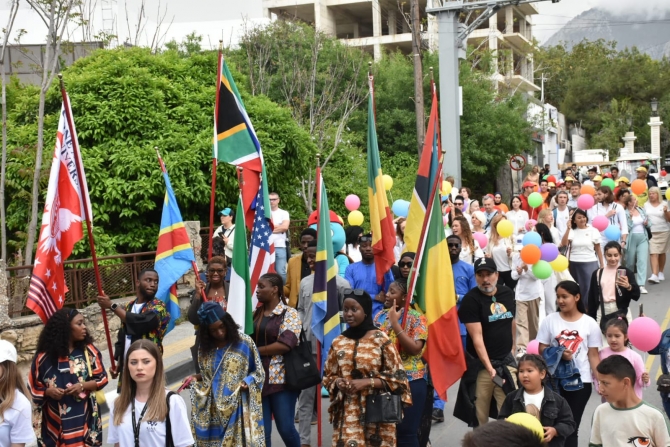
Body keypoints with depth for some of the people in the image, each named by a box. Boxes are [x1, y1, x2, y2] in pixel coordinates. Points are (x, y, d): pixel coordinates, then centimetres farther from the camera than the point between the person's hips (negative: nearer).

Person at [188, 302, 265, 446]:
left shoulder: (244, 342, -3)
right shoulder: (205, 347, 8)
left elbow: (258, 372, 3)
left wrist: (247, 382, -14)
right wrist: (196, 378, 0)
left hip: (236, 408, -3)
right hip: (211, 410, 4)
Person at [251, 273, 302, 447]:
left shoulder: (289, 314, -4)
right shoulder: (255, 314, 14)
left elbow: (285, 344, -16)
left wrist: (256, 351, -12)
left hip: (281, 379, -5)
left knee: (285, 428, 0)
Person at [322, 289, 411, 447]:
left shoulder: (381, 340, -5)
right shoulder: (338, 343, 6)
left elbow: (397, 377, -4)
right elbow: (328, 377, 16)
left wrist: (367, 382, -15)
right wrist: (338, 383, -6)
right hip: (347, 414, 3)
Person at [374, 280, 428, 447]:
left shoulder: (416, 318, -9)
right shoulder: (380, 316, 9)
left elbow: (415, 348, -21)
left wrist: (395, 323, -20)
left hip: (409, 382, -5)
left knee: (406, 433, -1)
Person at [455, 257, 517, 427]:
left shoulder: (508, 294, 5)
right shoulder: (471, 300, -12)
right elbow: (477, 337, -18)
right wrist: (489, 368, -25)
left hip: (506, 362, 4)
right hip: (480, 365, -4)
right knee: (479, 416, 1)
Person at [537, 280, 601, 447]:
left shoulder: (590, 323, -1)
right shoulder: (550, 320, 0)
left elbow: (593, 355, 0)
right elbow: (542, 350, 1)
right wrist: (558, 354, -18)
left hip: (581, 381, 0)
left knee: (572, 426, 9)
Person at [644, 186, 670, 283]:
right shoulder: (646, 205, 6)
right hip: (650, 232, 0)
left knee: (662, 253, 8)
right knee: (653, 253, -10)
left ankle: (661, 273, 24)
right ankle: (654, 275, -17)